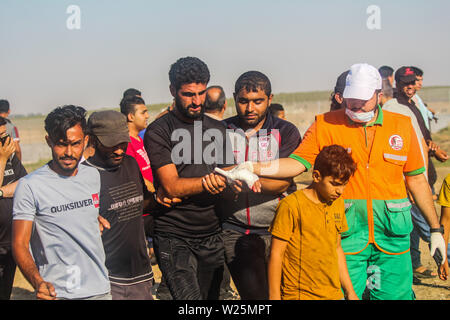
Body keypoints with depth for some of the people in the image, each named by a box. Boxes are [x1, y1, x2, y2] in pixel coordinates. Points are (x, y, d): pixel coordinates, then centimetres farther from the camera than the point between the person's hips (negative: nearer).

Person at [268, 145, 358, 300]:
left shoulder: (338, 203, 10)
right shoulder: (291, 205, -12)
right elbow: (276, 254, -9)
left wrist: (349, 291, 19)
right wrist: (274, 296, -9)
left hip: (334, 293, 6)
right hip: (298, 294, -6)